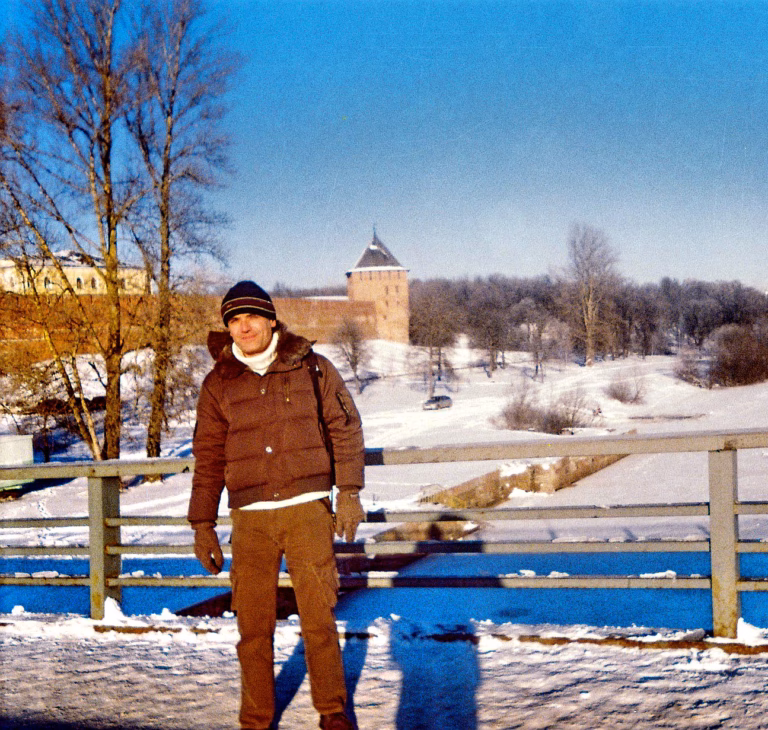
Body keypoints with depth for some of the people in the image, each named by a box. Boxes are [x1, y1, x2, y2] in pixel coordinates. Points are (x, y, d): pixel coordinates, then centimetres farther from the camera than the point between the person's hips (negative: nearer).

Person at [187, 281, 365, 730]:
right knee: (253, 625, 3)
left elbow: (345, 428, 7)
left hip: (308, 508, -1)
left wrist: (349, 492, -1)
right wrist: (202, 524, 8)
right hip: (250, 517, 2)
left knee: (319, 618, 0)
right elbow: (208, 457, 11)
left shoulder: (312, 367, 4)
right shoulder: (219, 384, 8)